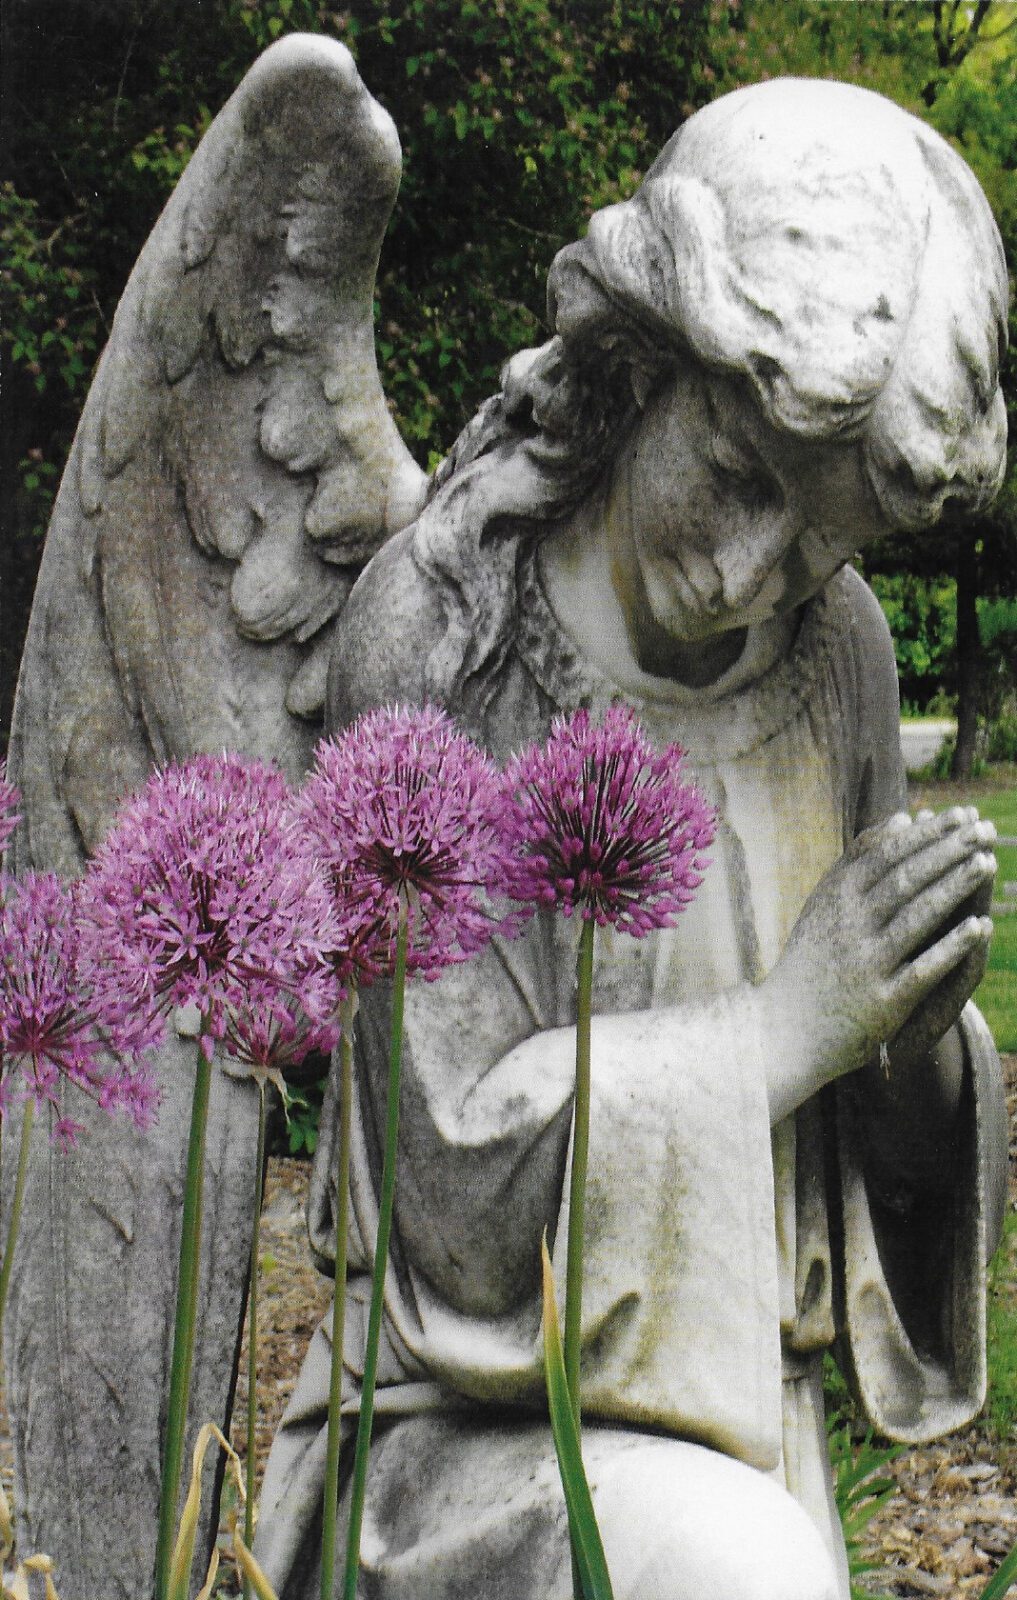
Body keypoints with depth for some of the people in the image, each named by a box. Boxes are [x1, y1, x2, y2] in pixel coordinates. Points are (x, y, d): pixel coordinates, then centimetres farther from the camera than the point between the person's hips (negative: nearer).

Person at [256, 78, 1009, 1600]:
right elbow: (465, 1198, -19)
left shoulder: (835, 647, -2)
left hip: (730, 1443, 6)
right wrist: (787, 1025, -25)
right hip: (469, 1438, -5)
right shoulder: (430, 635, -18)